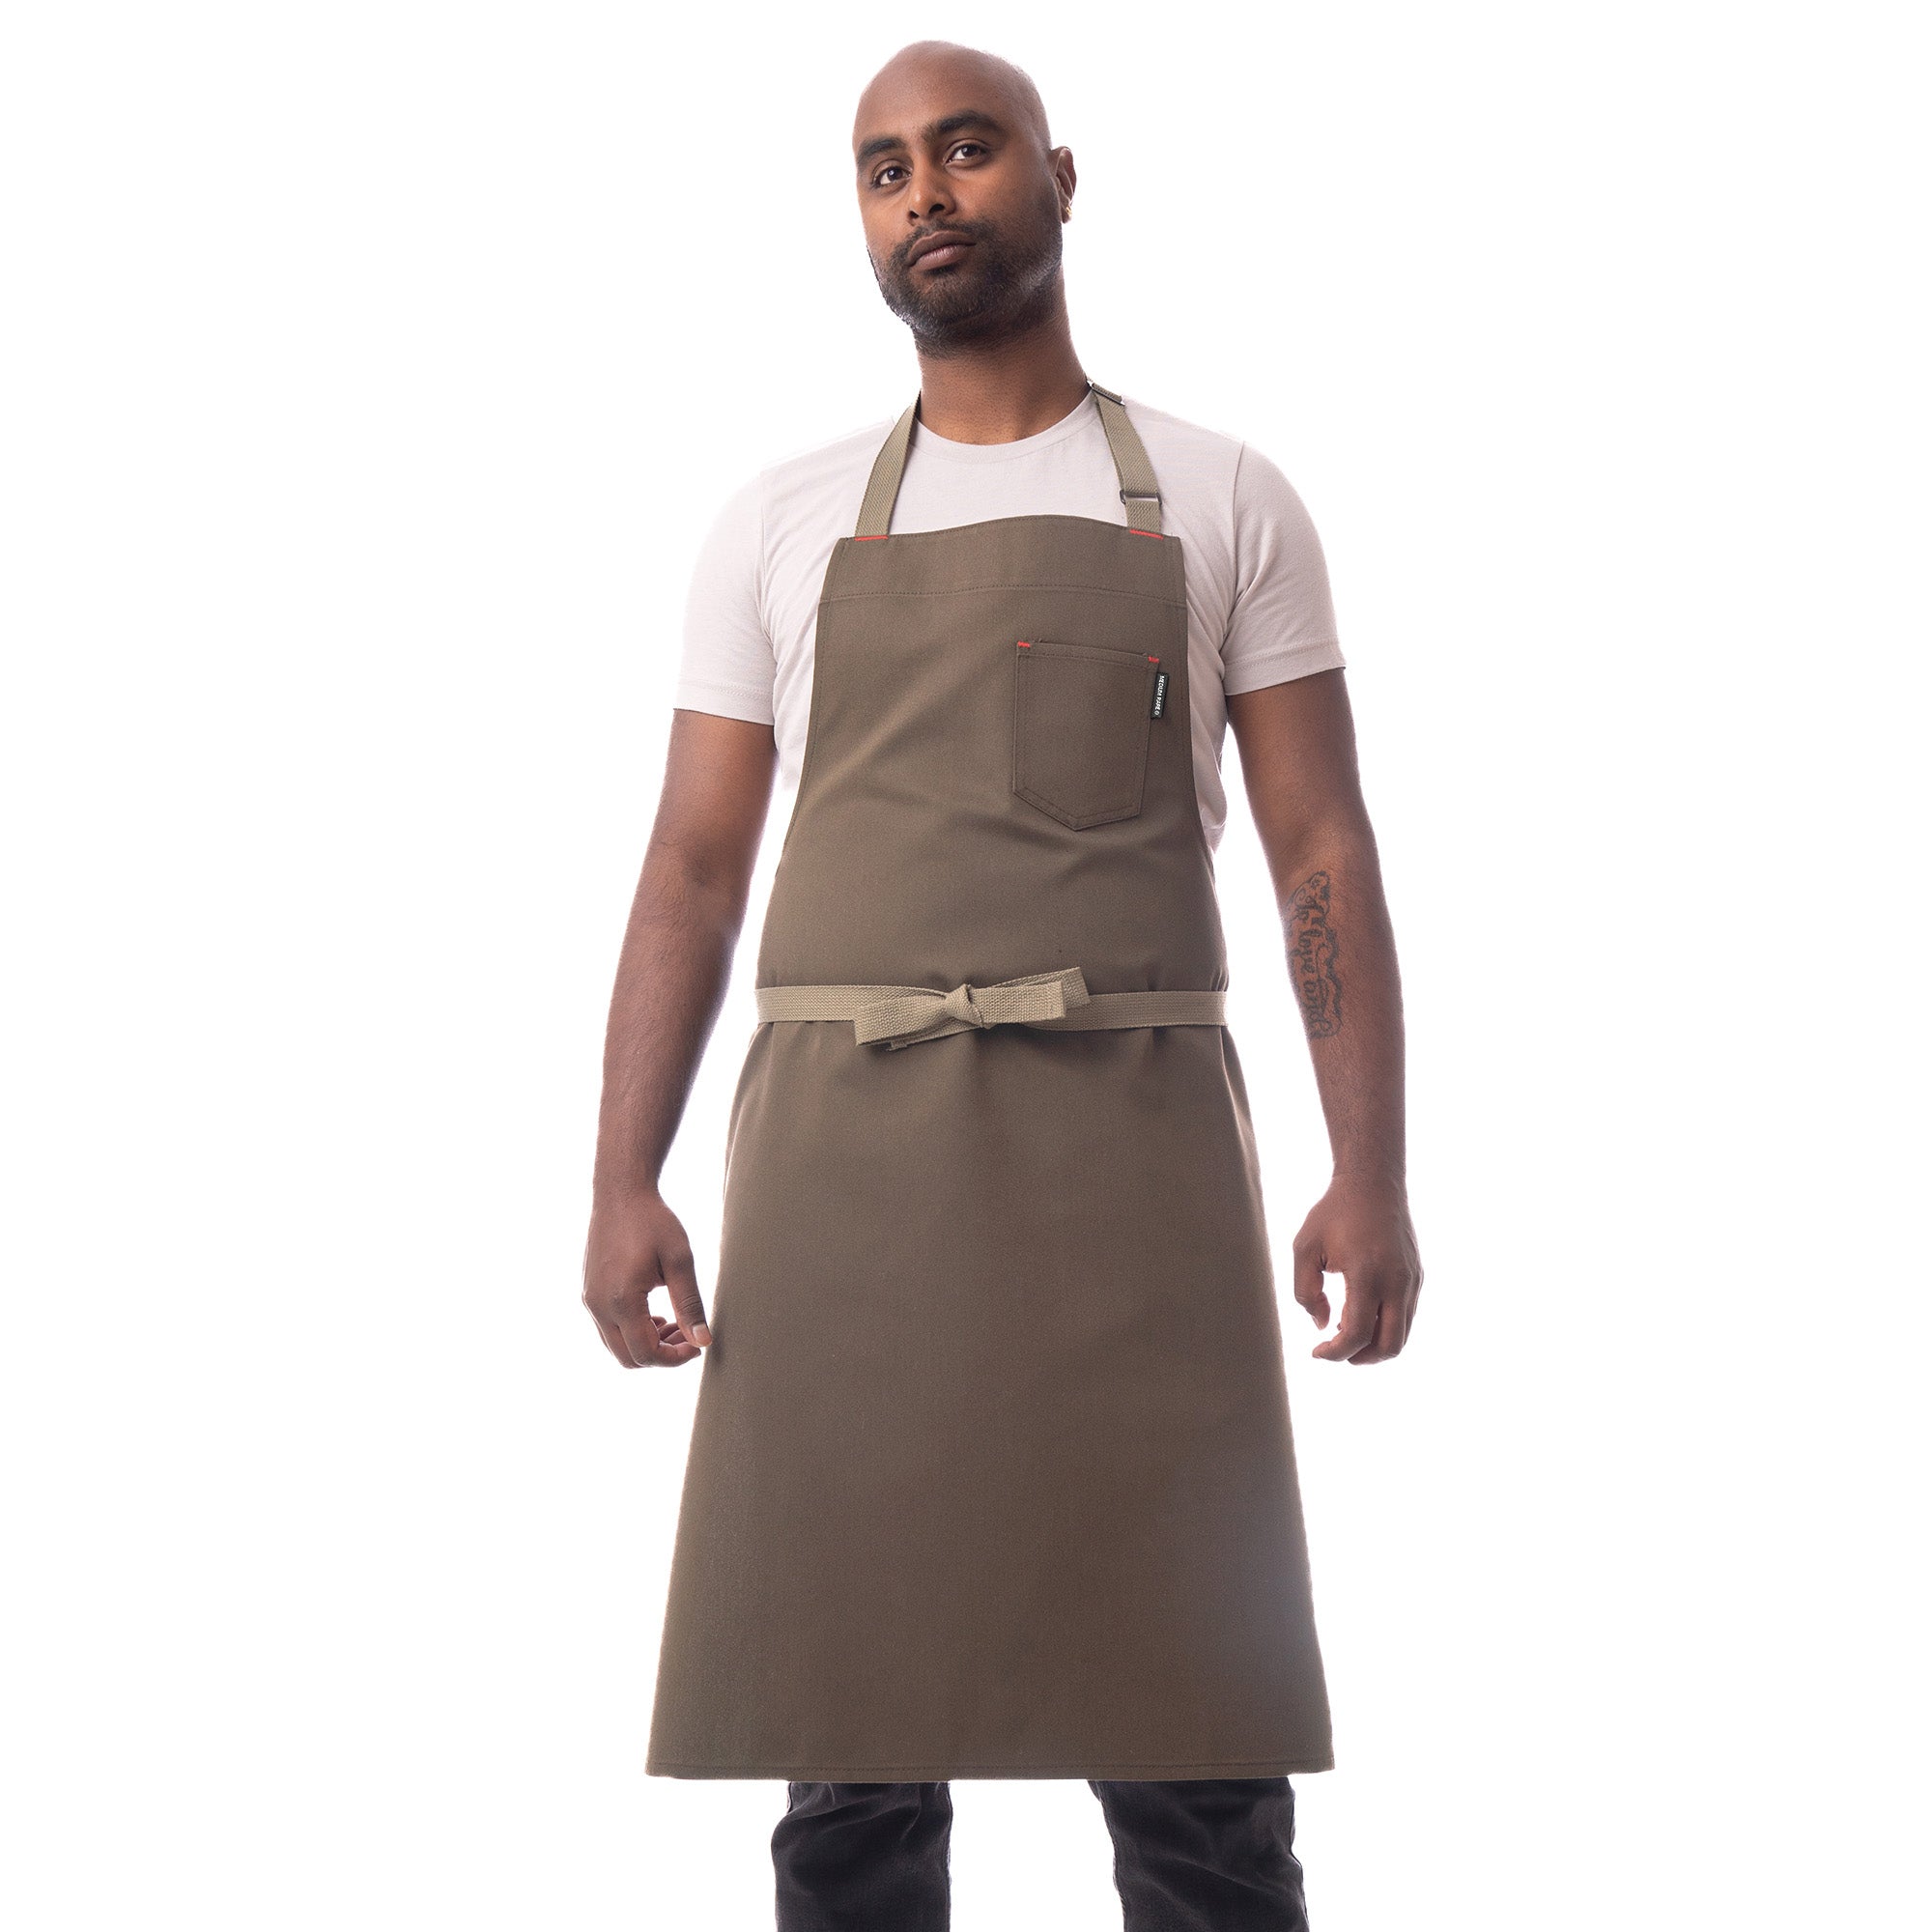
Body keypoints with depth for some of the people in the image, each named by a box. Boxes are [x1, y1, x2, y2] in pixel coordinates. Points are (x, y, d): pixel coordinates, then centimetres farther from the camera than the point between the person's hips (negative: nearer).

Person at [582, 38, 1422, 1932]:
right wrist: (621, 1180, -2)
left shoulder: (1223, 502, 11)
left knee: (1199, 1767, -2)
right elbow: (694, 868, 9)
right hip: (841, 1154, 1)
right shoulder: (784, 523, 14)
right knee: (849, 1761, 3)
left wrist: (1372, 1172, -5)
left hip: (1136, 1139, -1)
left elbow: (1323, 853, 6)